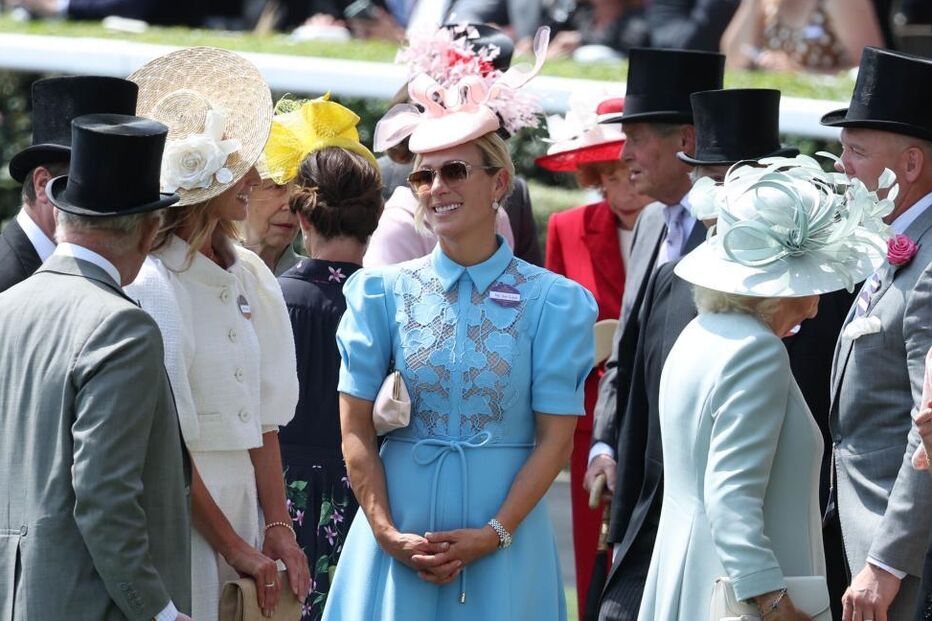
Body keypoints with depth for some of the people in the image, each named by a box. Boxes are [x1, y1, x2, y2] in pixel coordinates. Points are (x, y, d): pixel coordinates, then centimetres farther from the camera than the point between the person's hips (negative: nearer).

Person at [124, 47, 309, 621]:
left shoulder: (251, 278, 8)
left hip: (244, 507, 6)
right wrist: (234, 547, -12)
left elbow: (263, 419, 9)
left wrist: (278, 529, 0)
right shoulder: (150, 289, -14)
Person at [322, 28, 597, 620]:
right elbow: (356, 428, 1)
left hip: (503, 539, -1)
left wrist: (495, 533, -12)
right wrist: (388, 533, -9)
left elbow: (556, 439, -4)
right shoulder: (384, 293, 3)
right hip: (398, 532, 1)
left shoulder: (552, 303, -2)